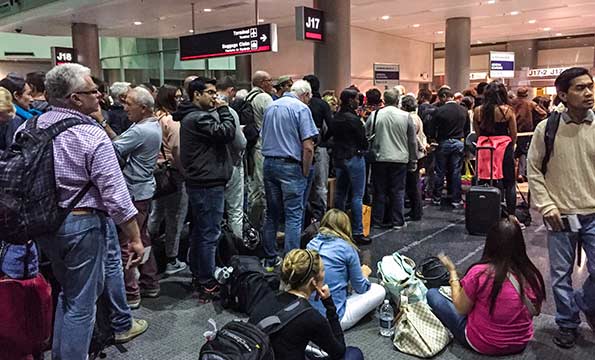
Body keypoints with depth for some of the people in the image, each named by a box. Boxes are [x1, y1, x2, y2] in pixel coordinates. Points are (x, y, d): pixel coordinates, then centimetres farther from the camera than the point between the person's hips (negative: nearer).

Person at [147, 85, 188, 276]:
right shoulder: (172, 122, -16)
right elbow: (178, 152, -20)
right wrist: (186, 173, -11)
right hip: (172, 173, -7)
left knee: (156, 214, 21)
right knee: (175, 218, 4)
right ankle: (172, 262, 14)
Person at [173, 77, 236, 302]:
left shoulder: (190, 116, 16)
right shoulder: (198, 118, -17)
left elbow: (221, 135, 18)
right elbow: (227, 133, -21)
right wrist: (223, 110, -11)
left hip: (199, 182, 11)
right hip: (209, 184, -11)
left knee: (199, 231, 17)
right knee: (209, 235, -5)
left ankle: (197, 276, 29)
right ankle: (207, 285, 3)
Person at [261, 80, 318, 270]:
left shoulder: (270, 107, 14)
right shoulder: (301, 108, -8)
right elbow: (308, 147, -14)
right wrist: (305, 172, -5)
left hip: (269, 163, 7)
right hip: (290, 166, -7)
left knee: (272, 214, 14)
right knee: (294, 216, -1)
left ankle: (269, 259, 21)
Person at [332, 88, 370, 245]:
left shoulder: (336, 118, 7)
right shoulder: (353, 119, -15)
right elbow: (363, 141, -10)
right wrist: (363, 149, 9)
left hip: (338, 158, 8)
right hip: (354, 158, -8)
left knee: (340, 194, 14)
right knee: (357, 196, -3)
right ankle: (357, 232, 0)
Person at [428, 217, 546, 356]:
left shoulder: (479, 273, -26)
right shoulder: (532, 275, -14)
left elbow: (461, 309, -12)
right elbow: (534, 310, 5)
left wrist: (452, 272, -3)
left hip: (482, 344, -5)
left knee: (432, 293, 9)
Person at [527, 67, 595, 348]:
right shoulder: (547, 128, -7)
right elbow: (534, 170, -1)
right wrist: (546, 206, -7)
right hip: (560, 216, -1)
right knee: (561, 274, 10)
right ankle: (568, 323, 30)